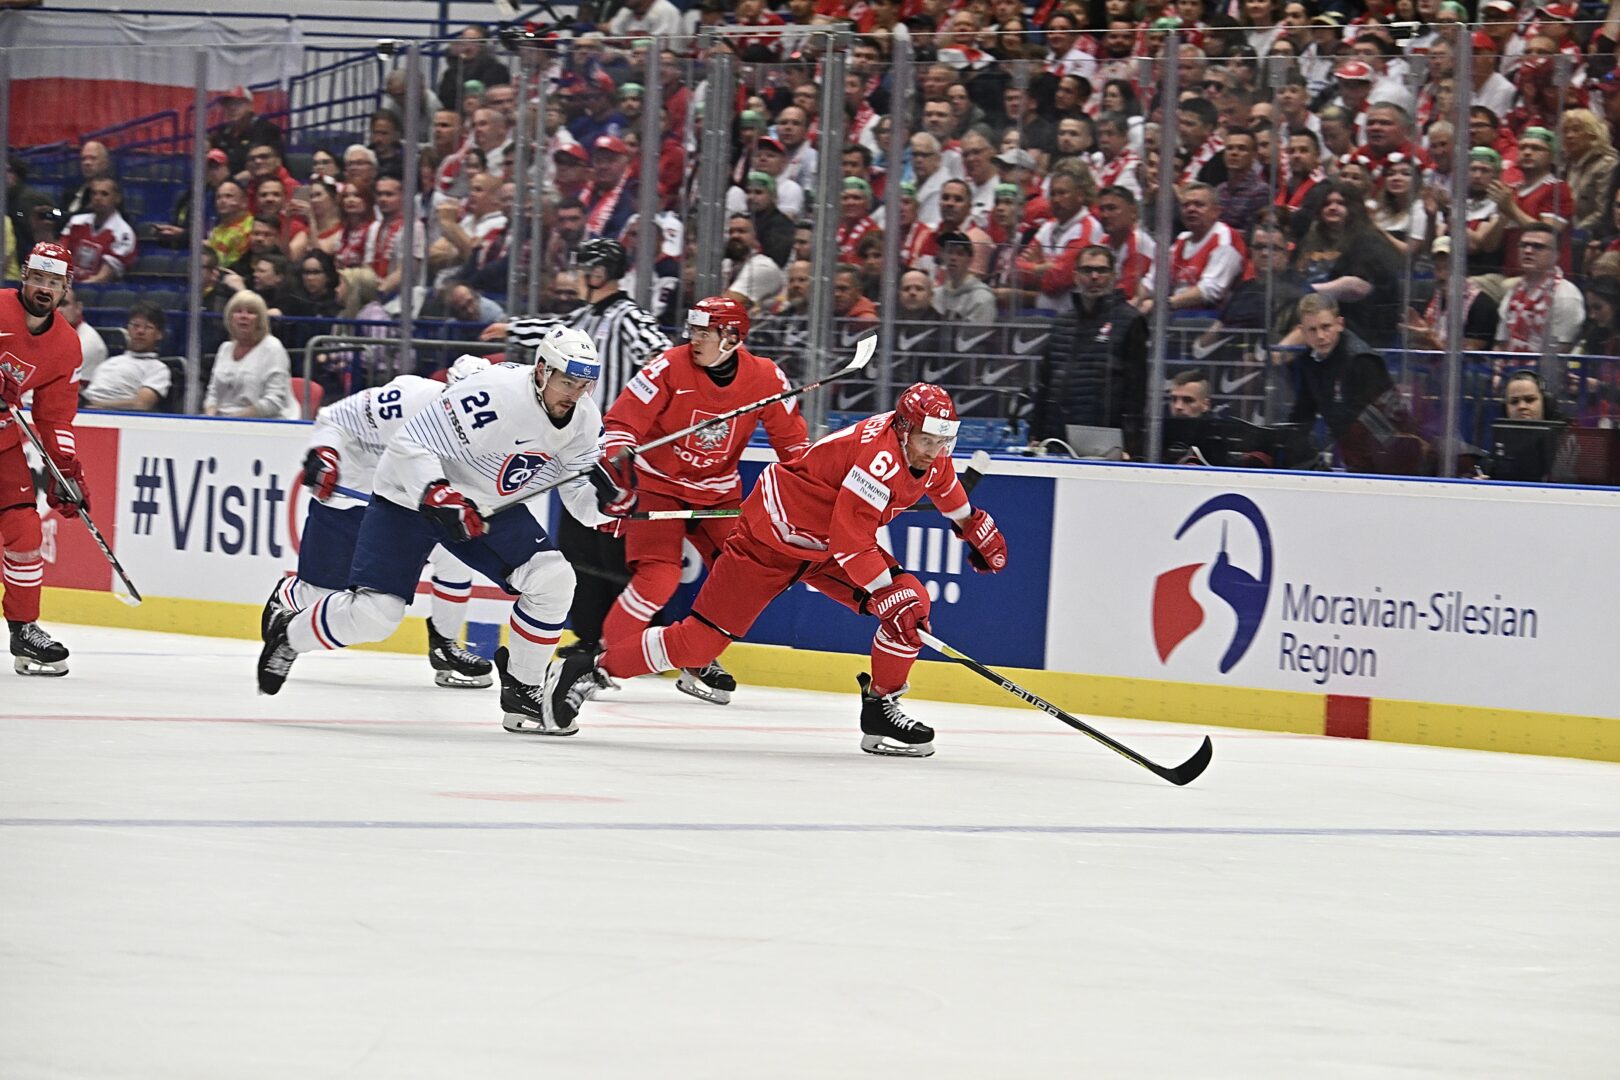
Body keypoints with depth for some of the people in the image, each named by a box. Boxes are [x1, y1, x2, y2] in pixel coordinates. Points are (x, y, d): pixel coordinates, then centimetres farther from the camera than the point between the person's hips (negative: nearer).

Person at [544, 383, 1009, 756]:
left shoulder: (928, 447, -5)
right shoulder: (879, 455, -33)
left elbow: (944, 485, 22)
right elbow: (850, 542, -34)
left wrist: (975, 527, 29)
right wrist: (885, 591, -34)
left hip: (828, 545, 8)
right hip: (772, 534, -8)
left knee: (911, 605, -9)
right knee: (703, 638, -9)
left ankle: (881, 709, 4)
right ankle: (587, 670, 2)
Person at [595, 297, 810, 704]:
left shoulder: (765, 378, -9)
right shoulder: (670, 368, -18)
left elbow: (791, 437, 5)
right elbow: (622, 420, -18)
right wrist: (618, 459, -36)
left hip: (718, 495, 4)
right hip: (658, 484, -4)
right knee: (659, 575, -20)